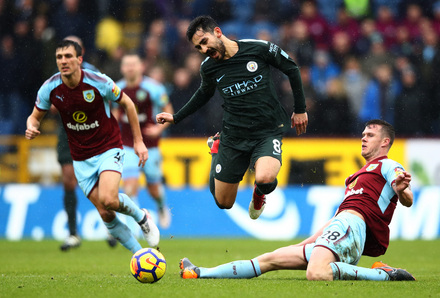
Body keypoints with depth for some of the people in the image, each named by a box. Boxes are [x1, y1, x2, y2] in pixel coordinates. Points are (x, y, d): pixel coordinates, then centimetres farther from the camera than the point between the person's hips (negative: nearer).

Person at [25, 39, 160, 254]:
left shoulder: (98, 82, -18)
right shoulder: (49, 89, -11)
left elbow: (127, 103, -2)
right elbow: (35, 116, 5)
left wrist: (138, 141, 0)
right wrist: (32, 128, -20)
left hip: (109, 149, -3)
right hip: (81, 159, 3)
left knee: (108, 200, -26)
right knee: (106, 214, -2)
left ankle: (142, 217, 6)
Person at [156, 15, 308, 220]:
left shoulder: (259, 49, -12)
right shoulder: (208, 68, -2)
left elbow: (292, 69, 4)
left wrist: (300, 110, 6)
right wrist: (176, 117, 21)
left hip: (268, 132, -3)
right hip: (233, 135, 3)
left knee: (265, 179, -34)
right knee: (223, 203, 9)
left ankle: (258, 194, 8)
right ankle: (217, 148, 39)